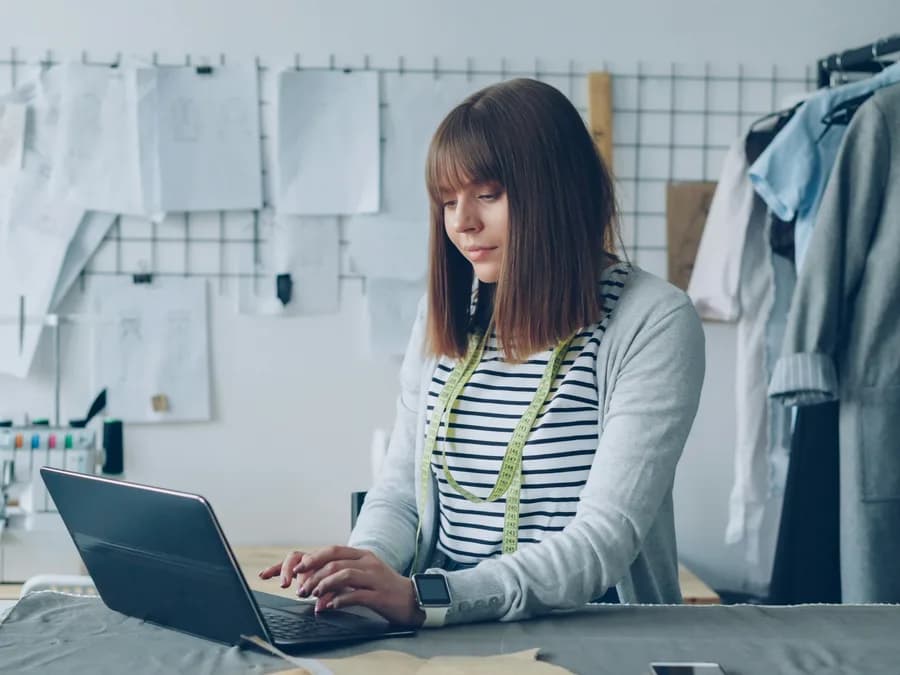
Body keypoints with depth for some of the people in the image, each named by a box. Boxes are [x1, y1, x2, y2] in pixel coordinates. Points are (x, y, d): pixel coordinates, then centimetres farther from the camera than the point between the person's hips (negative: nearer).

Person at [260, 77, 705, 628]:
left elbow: (604, 540, -18)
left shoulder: (654, 323, -10)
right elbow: (400, 493, 11)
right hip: (446, 640, 4)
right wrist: (363, 566, -12)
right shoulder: (445, 314, 8)